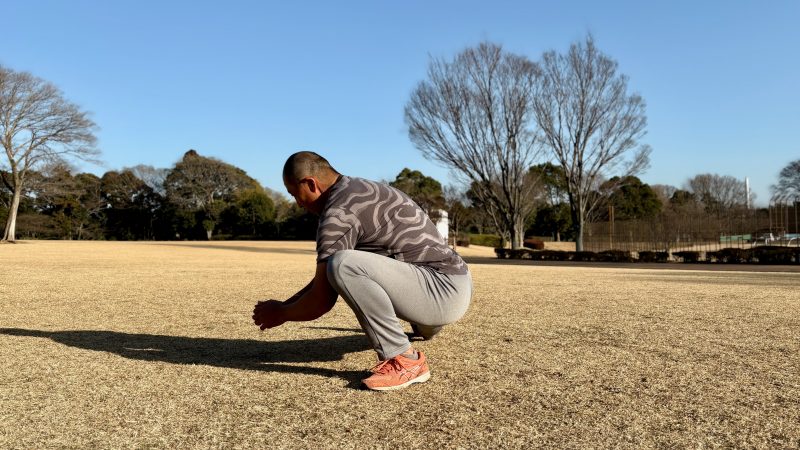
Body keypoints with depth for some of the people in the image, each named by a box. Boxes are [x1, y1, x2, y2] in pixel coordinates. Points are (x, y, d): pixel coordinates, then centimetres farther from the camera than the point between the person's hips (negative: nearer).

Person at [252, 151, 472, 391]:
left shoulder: (339, 213, -16)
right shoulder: (358, 189, 14)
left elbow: (322, 300, -12)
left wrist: (280, 313, 7)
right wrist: (285, 303, 22)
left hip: (445, 292, -10)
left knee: (343, 264, -30)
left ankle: (404, 361, -17)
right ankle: (425, 324, 50)